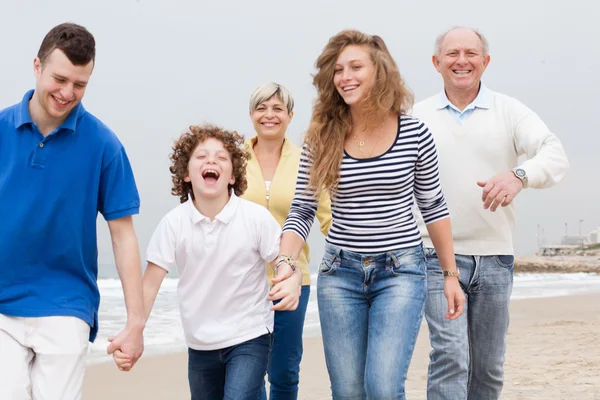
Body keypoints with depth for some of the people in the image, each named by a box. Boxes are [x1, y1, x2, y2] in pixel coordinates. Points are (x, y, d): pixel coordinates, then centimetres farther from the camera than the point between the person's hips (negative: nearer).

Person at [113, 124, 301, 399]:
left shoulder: (257, 217, -14)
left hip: (249, 338, -3)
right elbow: (150, 284, -9)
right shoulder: (173, 224, -10)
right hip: (200, 345, 3)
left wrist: (291, 285, -32)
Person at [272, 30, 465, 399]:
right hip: (340, 272, 2)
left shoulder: (414, 133, -5)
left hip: (401, 270, -2)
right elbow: (302, 212, 0)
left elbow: (434, 207, 4)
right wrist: (287, 263, -17)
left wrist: (451, 275, 6)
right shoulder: (323, 137, -3)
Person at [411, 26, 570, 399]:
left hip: (495, 257, 2)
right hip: (439, 256, -1)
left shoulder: (510, 111, 2)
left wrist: (519, 175, -32)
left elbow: (555, 155, -12)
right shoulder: (418, 116, 5)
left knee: (489, 365, 10)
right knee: (450, 354, -13)